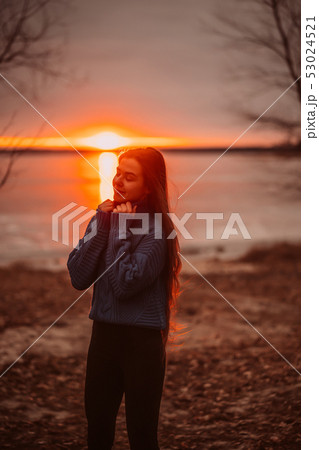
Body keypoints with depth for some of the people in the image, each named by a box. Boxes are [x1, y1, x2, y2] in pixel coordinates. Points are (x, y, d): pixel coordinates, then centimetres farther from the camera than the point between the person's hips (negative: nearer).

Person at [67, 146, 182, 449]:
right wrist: (102, 226, -10)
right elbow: (78, 278, -5)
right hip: (104, 333, 6)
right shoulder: (106, 216, 4)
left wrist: (121, 230, -16)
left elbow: (125, 285, -22)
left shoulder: (156, 229, -13)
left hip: (142, 339, -5)